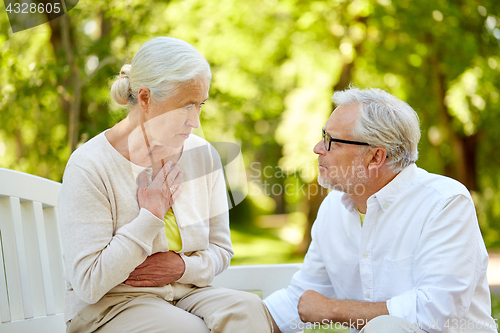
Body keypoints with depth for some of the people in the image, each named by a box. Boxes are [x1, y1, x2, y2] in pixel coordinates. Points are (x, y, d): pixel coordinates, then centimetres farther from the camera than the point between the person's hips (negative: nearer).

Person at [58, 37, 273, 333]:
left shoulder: (203, 155, 3)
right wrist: (150, 216, -17)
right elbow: (88, 284, -18)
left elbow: (220, 249, 12)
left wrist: (181, 266, -10)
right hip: (108, 307, -5)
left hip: (186, 293, 5)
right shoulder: (89, 167, -14)